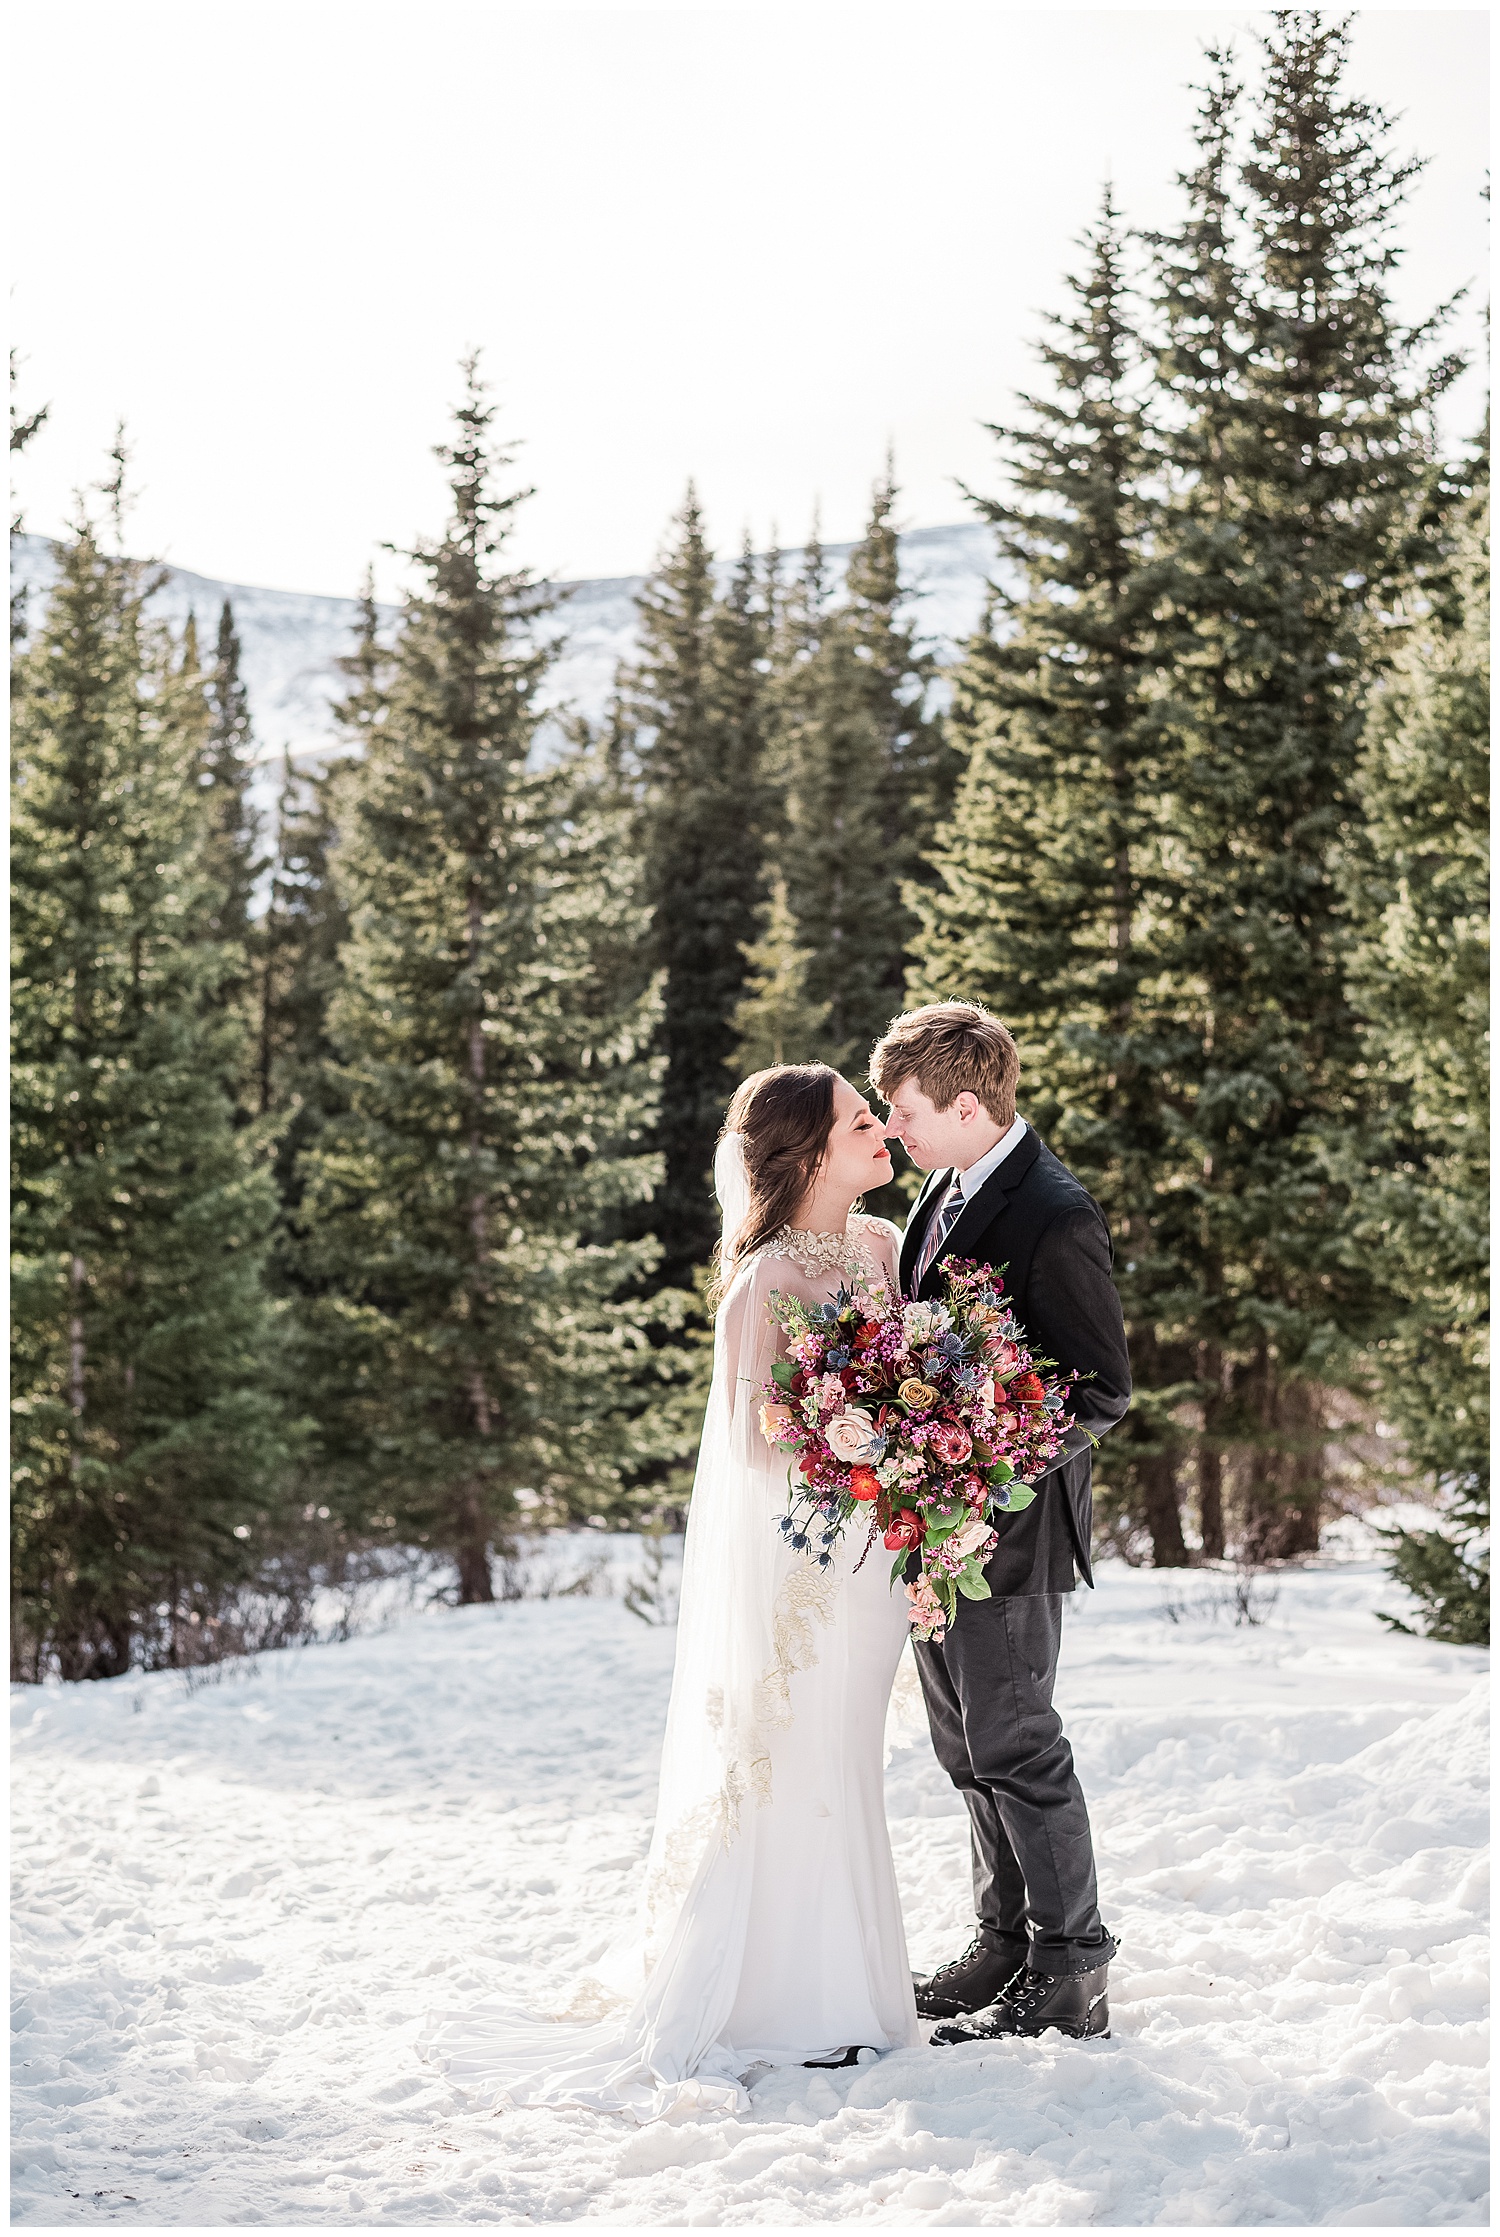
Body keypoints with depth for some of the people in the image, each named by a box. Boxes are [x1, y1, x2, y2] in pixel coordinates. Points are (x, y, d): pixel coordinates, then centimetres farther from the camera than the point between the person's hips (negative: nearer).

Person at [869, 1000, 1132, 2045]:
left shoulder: (1055, 1218, -19)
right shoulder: (946, 1190, 9)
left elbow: (1104, 1390, -17)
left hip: (1007, 1528, -9)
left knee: (1015, 1746, -2)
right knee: (968, 1748, 16)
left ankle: (1071, 1974, 10)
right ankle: (1008, 1941, 29)